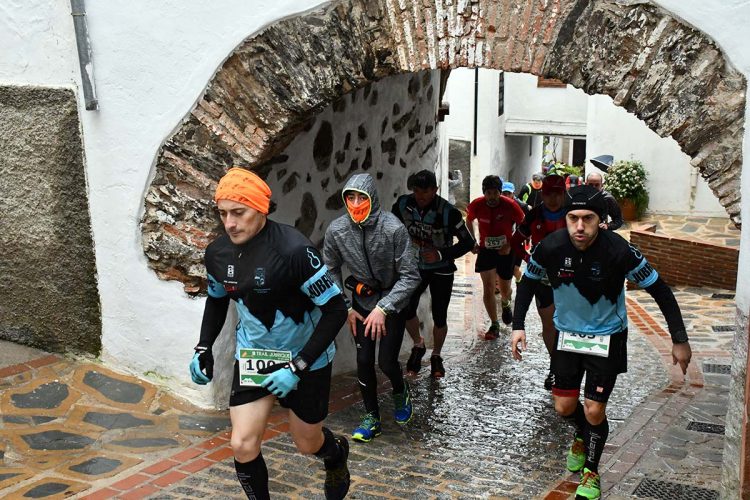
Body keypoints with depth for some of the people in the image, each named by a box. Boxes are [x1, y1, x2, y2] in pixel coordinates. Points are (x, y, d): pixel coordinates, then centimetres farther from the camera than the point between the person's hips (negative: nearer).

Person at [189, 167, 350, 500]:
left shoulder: (293, 250, -27)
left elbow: (336, 310, -23)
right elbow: (217, 300, 15)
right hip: (252, 357, 4)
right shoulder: (218, 253, -7)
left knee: (307, 443, 14)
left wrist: (297, 367, -24)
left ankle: (337, 455, 51)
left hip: (304, 360, -4)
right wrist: (203, 349, 4)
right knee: (243, 446, -5)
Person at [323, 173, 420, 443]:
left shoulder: (393, 228, -26)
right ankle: (371, 418, 19)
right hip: (362, 300, 3)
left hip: (393, 300, -3)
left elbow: (410, 276, -21)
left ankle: (401, 392, 27)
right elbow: (331, 271, 1)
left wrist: (383, 309, -25)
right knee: (364, 360, 0)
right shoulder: (336, 230, -16)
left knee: (386, 361, -8)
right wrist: (345, 309, -2)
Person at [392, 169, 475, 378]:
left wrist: (442, 255, -27)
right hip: (414, 266, 2)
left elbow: (468, 242, -16)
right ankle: (418, 345, 18)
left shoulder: (448, 212, -24)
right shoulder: (403, 204, -14)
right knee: (407, 309, -12)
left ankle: (436, 356, 27)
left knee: (439, 317, 2)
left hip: (441, 269, -2)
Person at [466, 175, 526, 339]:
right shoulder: (477, 205, -14)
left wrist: (511, 245, -16)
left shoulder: (510, 205, -19)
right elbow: (469, 220, 8)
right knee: (488, 287, -9)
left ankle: (505, 304, 52)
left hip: (505, 251, 0)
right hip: (485, 250, 1)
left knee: (505, 288, 15)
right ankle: (494, 324, 1)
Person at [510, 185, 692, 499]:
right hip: (567, 333, 3)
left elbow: (659, 290, -16)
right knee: (564, 407, 9)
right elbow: (528, 282, -1)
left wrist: (679, 340, -15)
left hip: (607, 337, -2)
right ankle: (582, 436, 45)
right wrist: (518, 326, -7)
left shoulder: (619, 251, -28)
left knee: (594, 411, -2)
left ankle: (591, 472, 25)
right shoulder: (551, 247, -20)